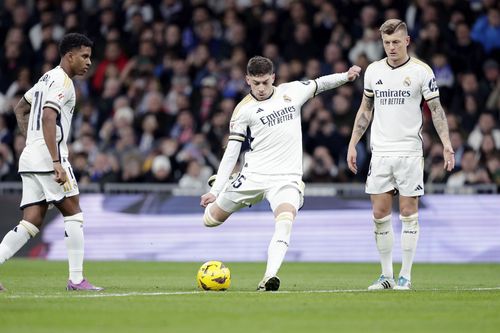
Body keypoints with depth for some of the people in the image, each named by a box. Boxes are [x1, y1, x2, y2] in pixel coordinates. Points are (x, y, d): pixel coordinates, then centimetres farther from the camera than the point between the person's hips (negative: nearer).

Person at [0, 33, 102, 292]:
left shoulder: (47, 78, 20)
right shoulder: (62, 82, -9)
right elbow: (48, 118, -23)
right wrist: (57, 162, -27)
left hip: (30, 159, 9)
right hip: (48, 158, -9)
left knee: (31, 224, 5)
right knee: (74, 214, 0)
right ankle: (76, 279, -1)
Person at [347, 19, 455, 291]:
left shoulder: (421, 71, -3)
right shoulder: (373, 70, 8)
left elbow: (436, 109, 0)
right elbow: (365, 110, 17)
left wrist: (446, 144, -9)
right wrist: (352, 144, 13)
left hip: (410, 153, -3)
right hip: (380, 152, 3)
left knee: (408, 212, -2)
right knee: (379, 213, 1)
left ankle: (405, 276, 4)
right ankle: (386, 275, 10)